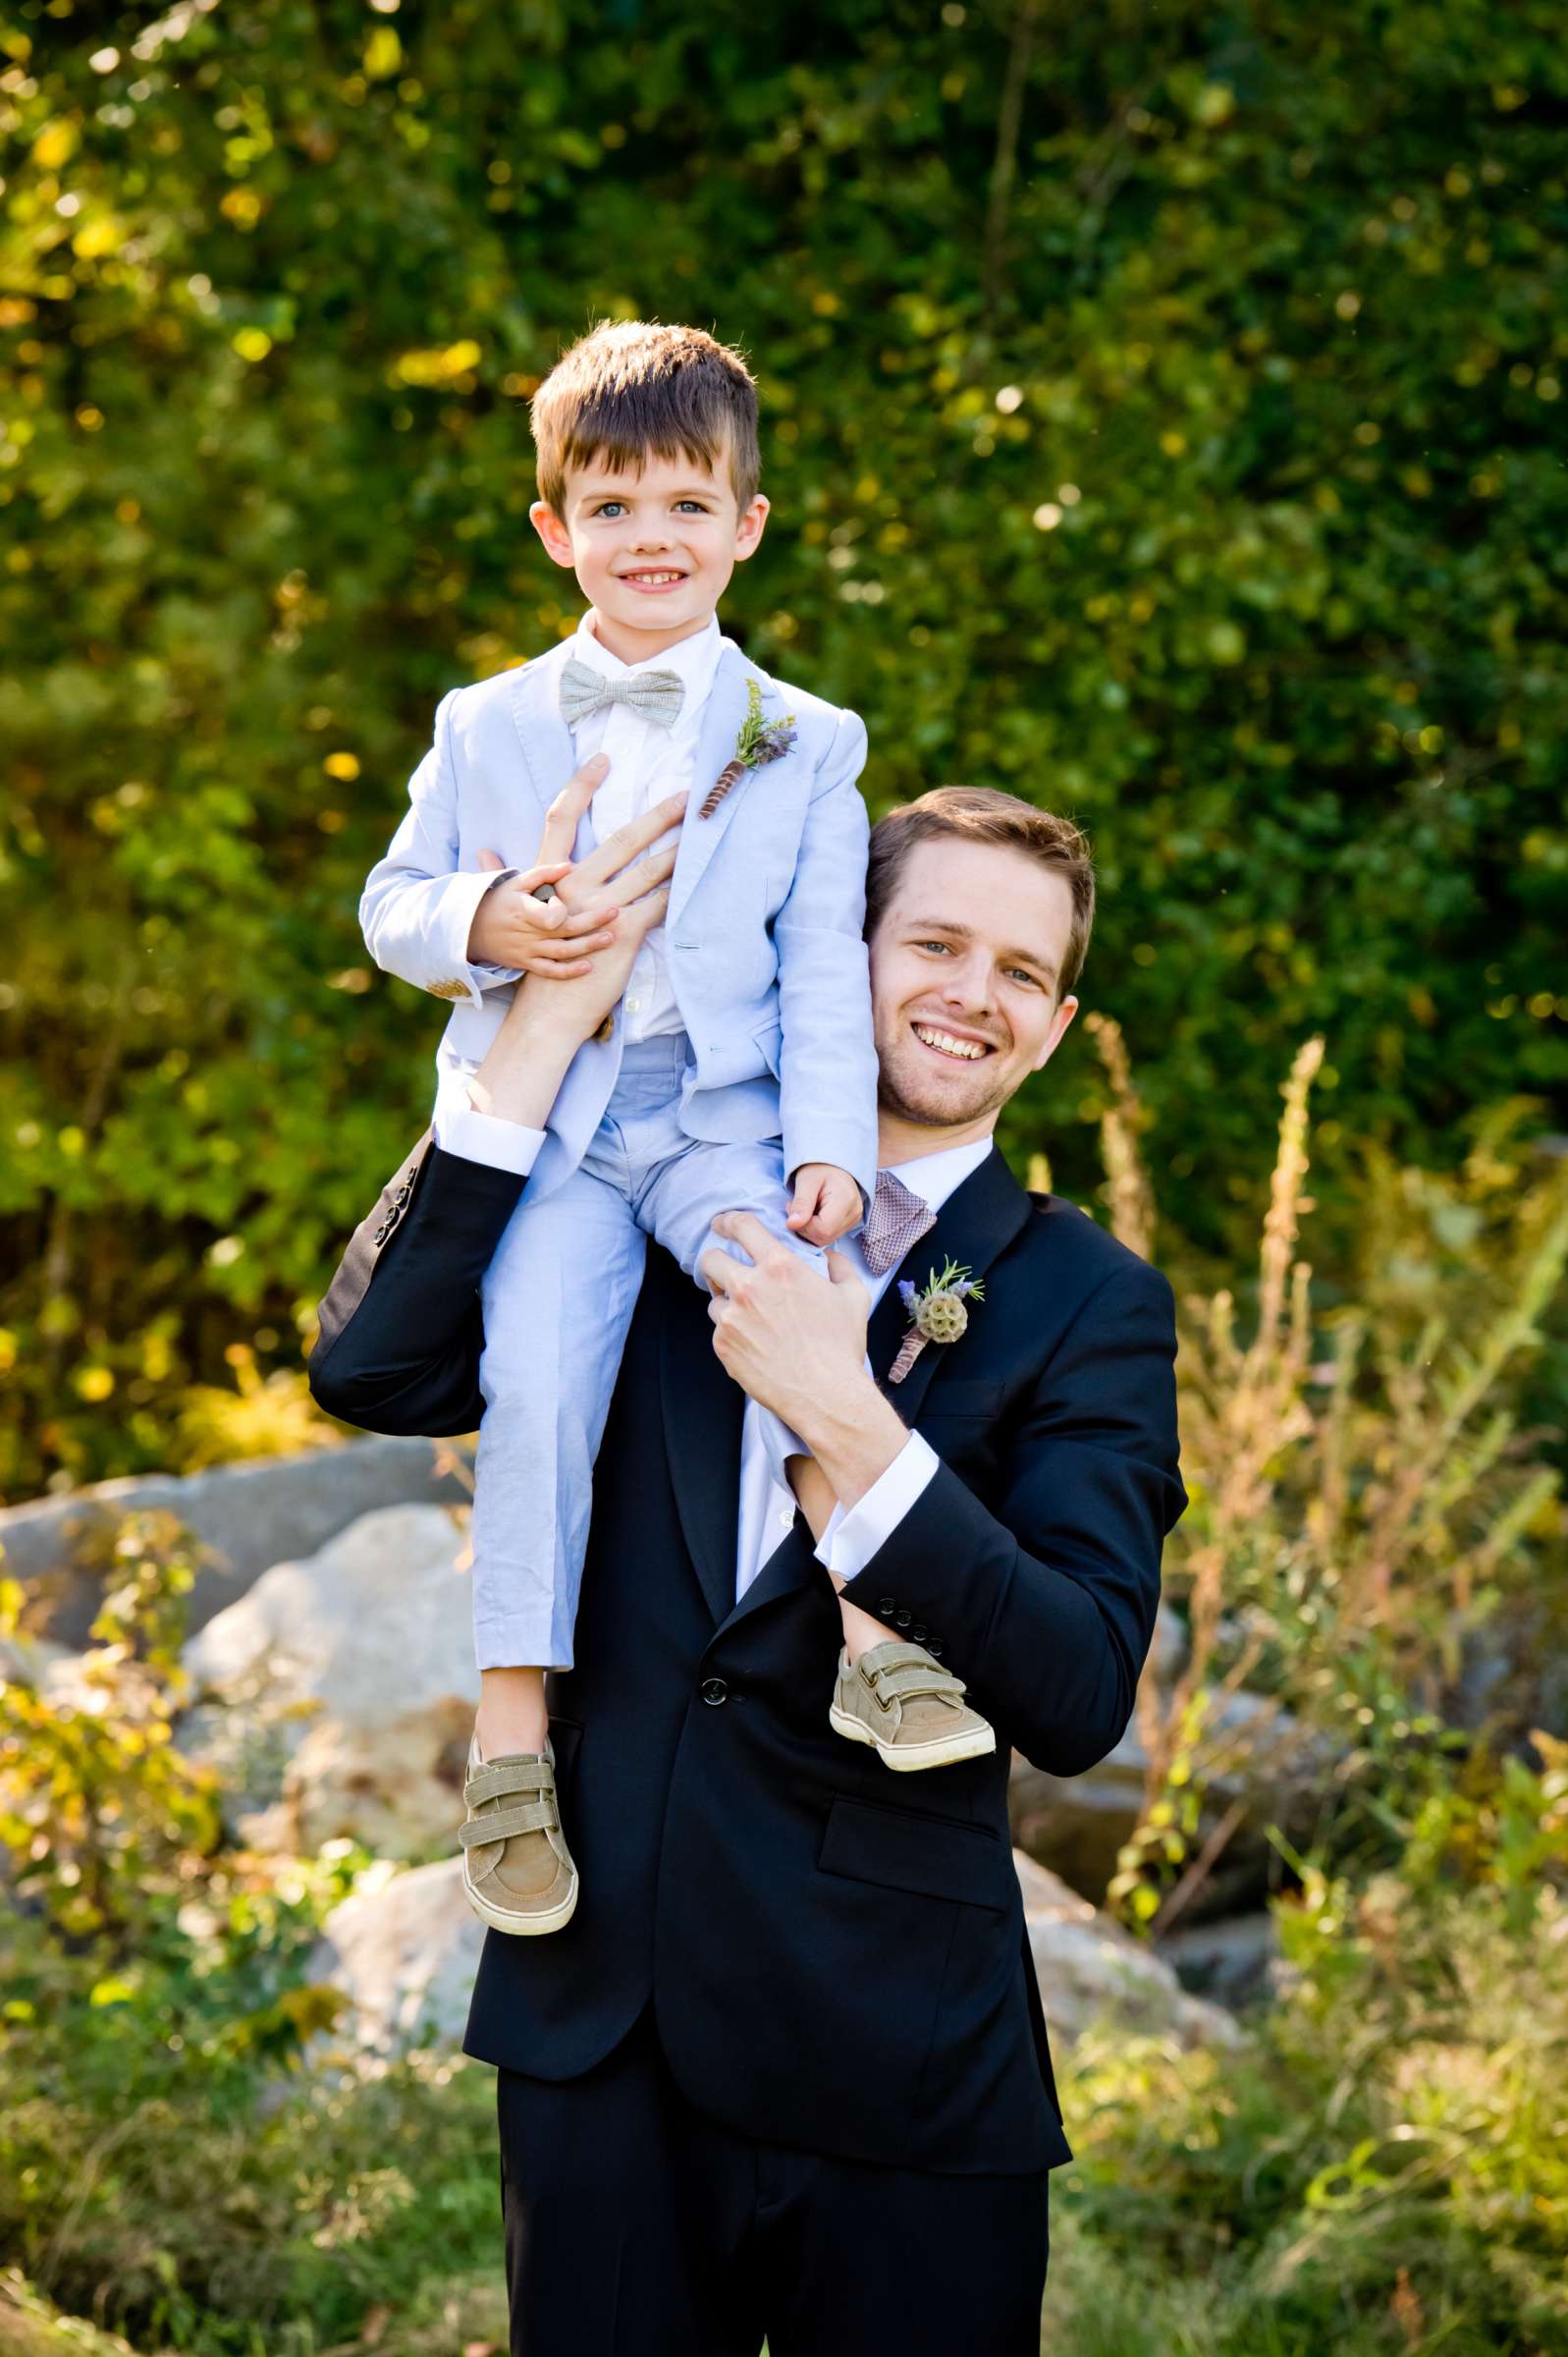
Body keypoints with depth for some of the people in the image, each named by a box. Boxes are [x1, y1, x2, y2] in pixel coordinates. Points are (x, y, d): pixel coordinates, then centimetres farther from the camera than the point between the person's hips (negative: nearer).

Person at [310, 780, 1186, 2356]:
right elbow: (373, 1371, -8)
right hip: (596, 2009, 2)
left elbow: (1078, 1697, -12)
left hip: (891, 2055, -2)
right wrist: (550, 1024, -11)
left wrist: (847, 1423, -23)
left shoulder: (1089, 1303, -2)